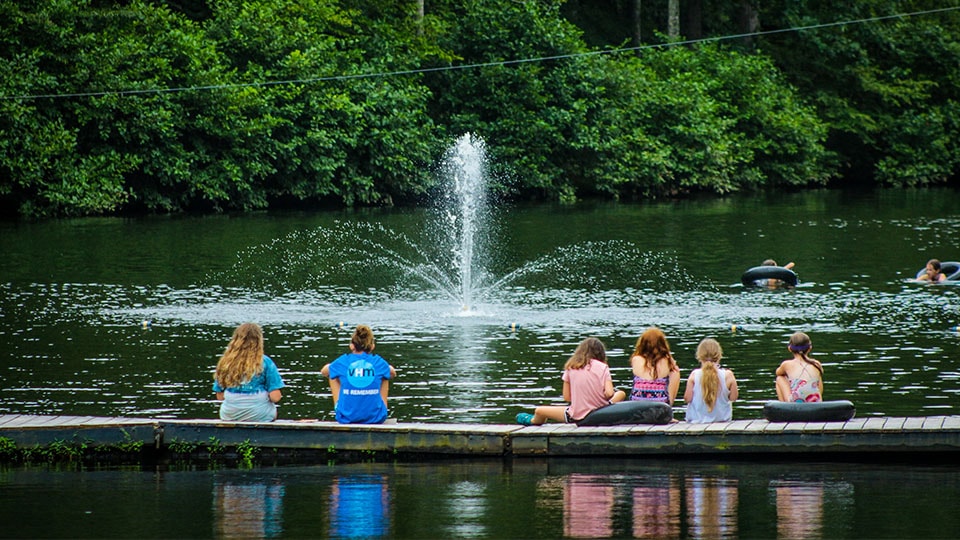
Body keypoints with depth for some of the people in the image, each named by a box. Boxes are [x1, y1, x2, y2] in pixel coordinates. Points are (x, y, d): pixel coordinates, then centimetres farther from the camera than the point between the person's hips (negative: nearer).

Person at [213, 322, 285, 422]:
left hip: (228, 417, 3)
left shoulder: (225, 362, -3)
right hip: (259, 416, -2)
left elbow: (220, 396, 2)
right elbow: (275, 397, -13)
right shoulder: (265, 362, -11)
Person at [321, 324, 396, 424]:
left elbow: (324, 371, 19)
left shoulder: (343, 361, -4)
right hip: (375, 418, 0)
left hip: (347, 418, 0)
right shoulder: (379, 362, -2)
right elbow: (393, 373, 23)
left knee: (333, 375, 22)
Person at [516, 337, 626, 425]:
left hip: (578, 416, 0)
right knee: (621, 394, 30)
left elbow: (566, 397, 0)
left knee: (539, 411, 25)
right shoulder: (603, 367, -3)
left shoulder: (571, 367, 1)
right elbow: (609, 393, -12)